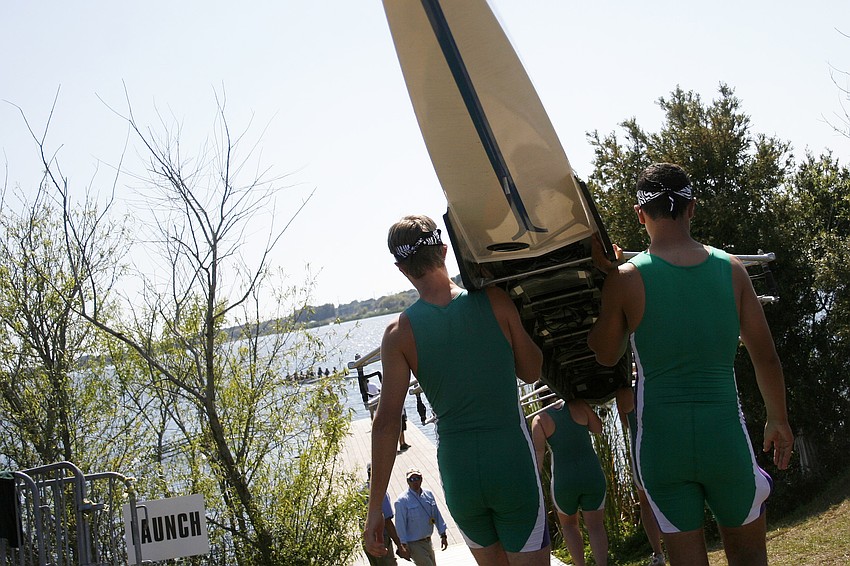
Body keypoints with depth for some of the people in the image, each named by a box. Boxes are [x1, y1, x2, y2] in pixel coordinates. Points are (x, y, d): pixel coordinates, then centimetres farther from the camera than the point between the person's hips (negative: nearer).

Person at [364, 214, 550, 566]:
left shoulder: (399, 334, -4)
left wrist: (376, 504, -3)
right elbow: (531, 372, 8)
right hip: (512, 463, -2)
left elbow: (386, 422, -7)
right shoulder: (495, 302, -5)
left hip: (457, 474, 2)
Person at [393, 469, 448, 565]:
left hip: (427, 542, 7)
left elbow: (437, 516, 12)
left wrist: (443, 535, 12)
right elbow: (400, 524, -15)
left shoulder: (428, 495, 5)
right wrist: (404, 545, -18)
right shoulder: (402, 500, -14)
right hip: (414, 544, -7)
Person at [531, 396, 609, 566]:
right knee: (595, 527, 6)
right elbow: (598, 428, 13)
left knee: (568, 524, 23)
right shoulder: (578, 405, 0)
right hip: (592, 475, 0)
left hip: (563, 480, 0)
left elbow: (538, 453, -11)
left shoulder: (540, 419, -2)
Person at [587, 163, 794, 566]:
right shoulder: (731, 269, -1)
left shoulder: (625, 279, -7)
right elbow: (766, 356, 6)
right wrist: (778, 421, 20)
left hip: (661, 439, -1)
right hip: (725, 434, 1)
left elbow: (606, 356, 9)